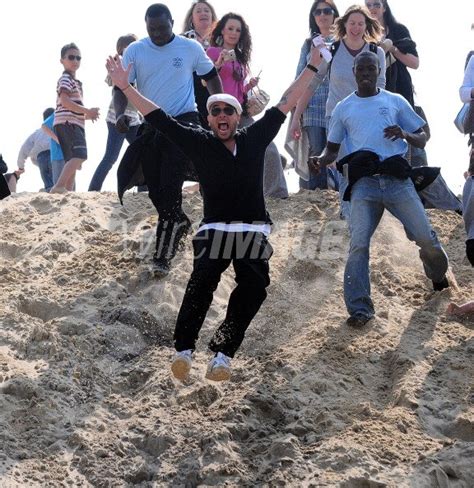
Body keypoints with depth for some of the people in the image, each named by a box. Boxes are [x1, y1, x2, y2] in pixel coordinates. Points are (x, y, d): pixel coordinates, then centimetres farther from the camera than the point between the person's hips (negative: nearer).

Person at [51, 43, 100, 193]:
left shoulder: (75, 81, 27)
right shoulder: (65, 79, -4)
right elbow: (65, 101, -17)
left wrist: (87, 115, 16)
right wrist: (87, 111, -15)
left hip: (75, 124, 11)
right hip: (68, 123, -11)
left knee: (73, 161, 7)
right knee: (80, 155, -24)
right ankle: (59, 186, -32)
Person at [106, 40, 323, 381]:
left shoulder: (255, 139, 11)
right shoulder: (200, 142, 7)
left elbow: (285, 104, 15)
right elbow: (159, 119, 5)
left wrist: (313, 67, 15)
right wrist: (125, 87, 0)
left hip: (254, 231, 1)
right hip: (214, 229, -1)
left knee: (254, 286, -24)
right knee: (203, 279, -29)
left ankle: (223, 354, -22)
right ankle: (184, 349, -29)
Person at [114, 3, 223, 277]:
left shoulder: (191, 48, -3)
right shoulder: (135, 51, -1)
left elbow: (212, 77, 10)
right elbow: (121, 86, -2)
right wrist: (121, 114, -20)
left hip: (183, 123, -3)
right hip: (151, 125, 3)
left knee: (170, 187, -12)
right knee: (155, 189, 7)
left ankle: (163, 256, -12)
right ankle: (180, 223, 36)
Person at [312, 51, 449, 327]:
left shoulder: (396, 102, 14)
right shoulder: (343, 108, 16)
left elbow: (422, 139, 15)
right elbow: (333, 148, 20)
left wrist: (405, 134, -8)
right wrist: (321, 160, -3)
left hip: (398, 180, 0)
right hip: (364, 183, 0)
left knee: (426, 237, -5)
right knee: (359, 244, -13)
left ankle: (439, 275, 28)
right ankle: (359, 309, -8)